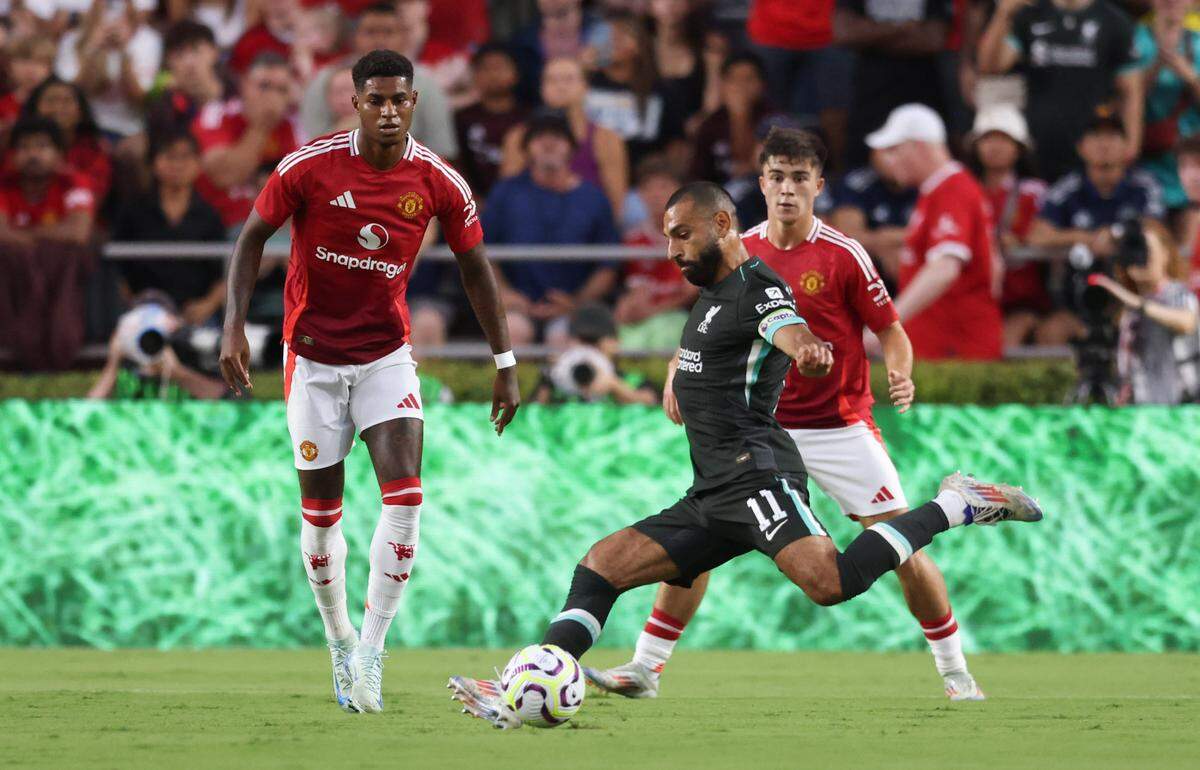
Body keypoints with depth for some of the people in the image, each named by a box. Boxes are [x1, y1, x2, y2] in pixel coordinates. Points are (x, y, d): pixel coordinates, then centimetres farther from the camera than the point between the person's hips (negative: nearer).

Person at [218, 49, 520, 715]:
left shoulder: (440, 183, -8)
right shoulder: (309, 166, -13)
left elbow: (474, 267, 5)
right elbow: (252, 237, -3)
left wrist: (505, 364, 6)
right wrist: (234, 326, -13)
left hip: (386, 354, 1)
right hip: (313, 357, -1)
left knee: (404, 492, -18)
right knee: (321, 512, 4)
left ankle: (371, 651, -13)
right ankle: (339, 642, 26)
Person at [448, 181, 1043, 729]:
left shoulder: (757, 290, -7)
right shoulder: (713, 294, 23)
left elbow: (789, 329, -32)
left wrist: (809, 350, -50)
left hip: (755, 476, -10)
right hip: (710, 498, 10)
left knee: (830, 582, -31)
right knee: (602, 566, 1)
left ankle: (955, 506, -15)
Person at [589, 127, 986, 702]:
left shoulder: (843, 256, -9)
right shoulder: (738, 252, 1)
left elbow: (891, 331, -4)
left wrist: (900, 375, -25)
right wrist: (680, 370, -3)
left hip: (841, 428, -3)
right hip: (764, 428, 3)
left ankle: (955, 671, 10)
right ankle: (645, 669, 1)